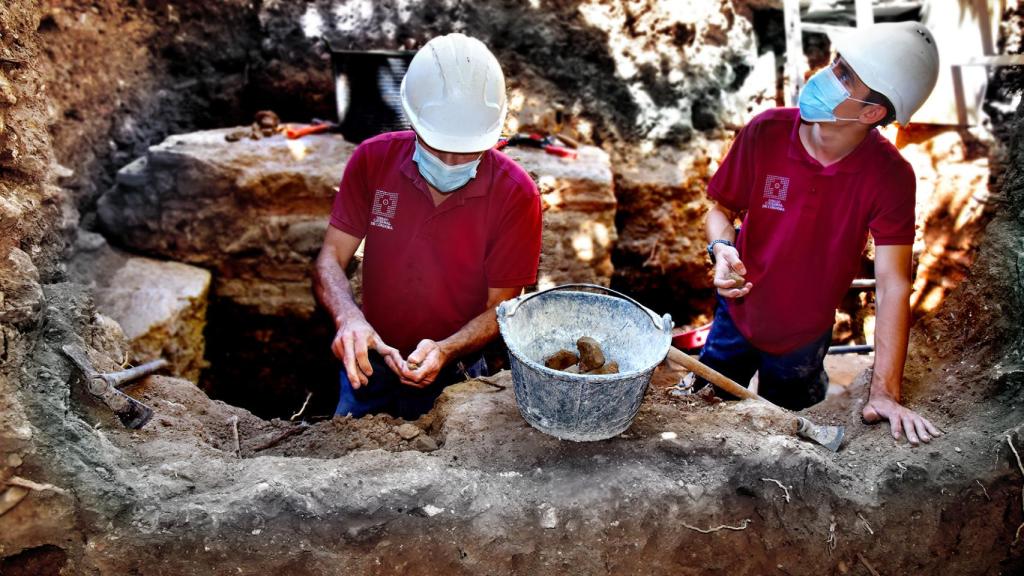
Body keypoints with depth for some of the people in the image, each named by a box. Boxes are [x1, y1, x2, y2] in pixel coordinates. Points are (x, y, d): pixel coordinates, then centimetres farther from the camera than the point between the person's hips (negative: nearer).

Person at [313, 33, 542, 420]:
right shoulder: (373, 160, -15)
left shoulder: (516, 195, -21)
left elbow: (499, 310, -15)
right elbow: (329, 260, -12)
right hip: (371, 361, 3)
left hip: (455, 375, -2)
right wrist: (348, 316, -34)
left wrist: (444, 351, -34)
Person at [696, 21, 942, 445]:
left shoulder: (891, 177, -23)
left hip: (804, 341, 0)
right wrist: (722, 249, -30)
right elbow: (722, 208, -6)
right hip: (738, 317, 1)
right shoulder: (766, 132, -20)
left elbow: (893, 284, -24)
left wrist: (884, 394, -29)